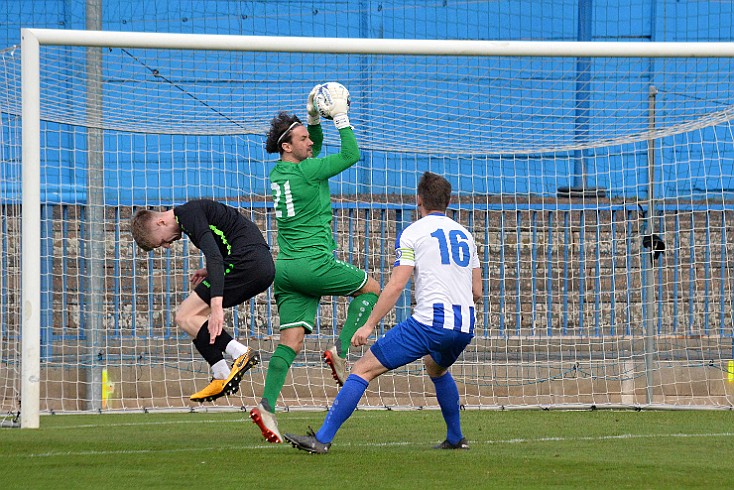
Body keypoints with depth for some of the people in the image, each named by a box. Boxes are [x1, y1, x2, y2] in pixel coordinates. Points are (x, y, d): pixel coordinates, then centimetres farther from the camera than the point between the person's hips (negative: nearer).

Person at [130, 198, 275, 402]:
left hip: (247, 262, -10)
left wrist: (216, 306, -30)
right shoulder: (192, 212, 21)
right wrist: (212, 271, 15)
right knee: (197, 315, 13)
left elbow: (214, 257, -23)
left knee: (185, 317, -8)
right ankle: (221, 378, 1)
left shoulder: (188, 214, -10)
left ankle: (241, 353, -20)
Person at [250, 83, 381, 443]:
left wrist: (315, 120, 21)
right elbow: (351, 155, -6)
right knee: (371, 288, 13)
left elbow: (315, 149, 33)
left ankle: (266, 406, -15)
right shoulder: (306, 171, -10)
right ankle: (340, 350, 1)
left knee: (291, 341, 0)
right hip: (313, 263, -8)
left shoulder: (278, 173, 14)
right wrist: (341, 118, 2)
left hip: (286, 267, 8)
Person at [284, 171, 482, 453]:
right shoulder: (465, 235, 19)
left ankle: (322, 438, -11)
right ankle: (455, 438, 38)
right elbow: (477, 291, 23)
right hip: (465, 326, 7)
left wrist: (369, 325, -7)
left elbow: (396, 285, -9)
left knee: (364, 369, -3)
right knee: (436, 367, 39)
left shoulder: (412, 233, 1)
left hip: (430, 322, -7)